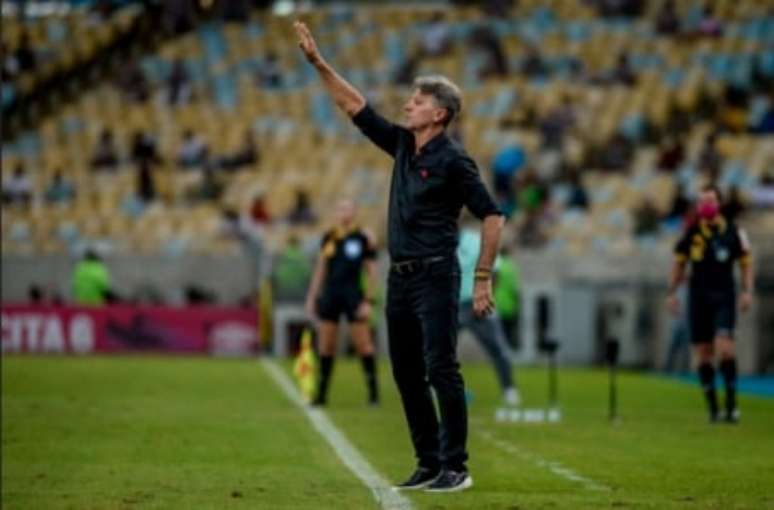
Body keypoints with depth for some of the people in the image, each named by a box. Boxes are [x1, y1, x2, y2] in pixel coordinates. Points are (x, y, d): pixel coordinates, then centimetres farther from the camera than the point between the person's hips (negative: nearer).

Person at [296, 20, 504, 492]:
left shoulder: (453, 159, -10)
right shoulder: (401, 144, 11)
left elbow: (492, 217, -11)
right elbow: (356, 106, 17)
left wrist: (484, 280, -13)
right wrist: (318, 61, 11)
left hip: (435, 276, -8)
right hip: (400, 276, 8)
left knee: (442, 370, -10)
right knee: (407, 373, 8)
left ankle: (456, 468, -6)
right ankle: (429, 464, 15)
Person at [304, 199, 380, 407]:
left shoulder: (363, 238, -2)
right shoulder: (328, 238, 10)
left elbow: (372, 272, -1)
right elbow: (320, 269, 16)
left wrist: (368, 301, -7)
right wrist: (312, 297, 12)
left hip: (353, 295, -4)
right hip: (329, 294, 4)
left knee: (363, 343, -6)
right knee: (326, 345, 4)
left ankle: (373, 391, 1)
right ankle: (321, 393, 10)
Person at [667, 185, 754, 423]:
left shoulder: (734, 232, 0)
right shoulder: (691, 233, 3)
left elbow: (746, 263, 7)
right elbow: (679, 263, 13)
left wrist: (747, 291, -5)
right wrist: (672, 293, 7)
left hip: (724, 298, -2)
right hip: (698, 296, 2)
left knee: (724, 346, -18)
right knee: (703, 354, 1)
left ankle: (731, 403, -10)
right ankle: (713, 408, 9)